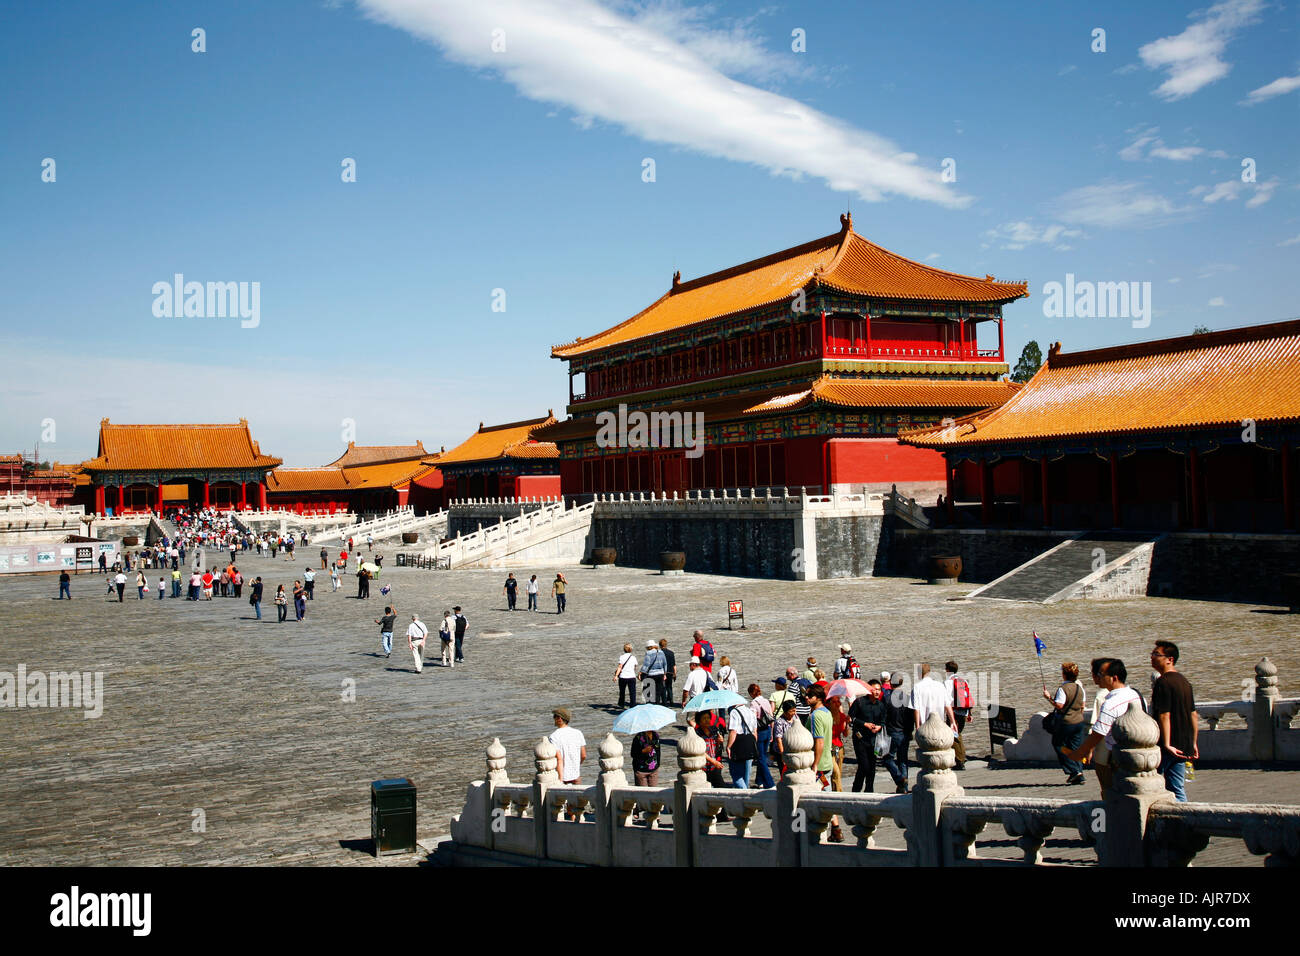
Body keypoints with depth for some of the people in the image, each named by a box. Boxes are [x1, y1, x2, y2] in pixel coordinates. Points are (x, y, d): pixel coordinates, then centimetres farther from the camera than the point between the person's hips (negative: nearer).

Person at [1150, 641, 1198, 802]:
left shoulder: (1163, 682, -15)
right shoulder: (1184, 681, 12)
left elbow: (1164, 715, -20)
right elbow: (1194, 715, 16)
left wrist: (1166, 745, -22)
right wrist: (1193, 743, 20)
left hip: (1168, 747, -8)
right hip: (1183, 746, 8)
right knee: (1178, 789, 11)